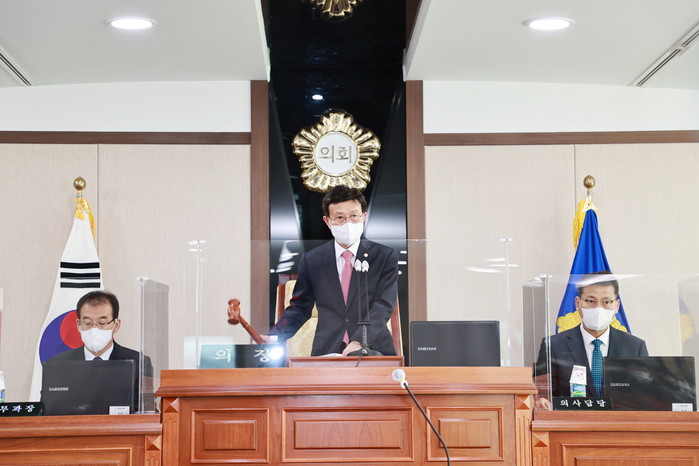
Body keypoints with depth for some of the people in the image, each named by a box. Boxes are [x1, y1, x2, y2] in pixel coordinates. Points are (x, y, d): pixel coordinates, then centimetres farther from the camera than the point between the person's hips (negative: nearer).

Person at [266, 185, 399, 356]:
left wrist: (359, 342, -21)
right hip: (326, 353, 2)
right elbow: (299, 308, 13)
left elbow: (383, 305, -7)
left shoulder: (386, 257, 3)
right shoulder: (311, 260, 9)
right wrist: (273, 338, -4)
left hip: (373, 350, -2)